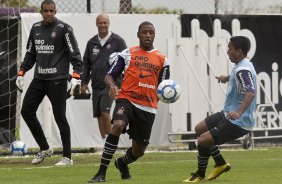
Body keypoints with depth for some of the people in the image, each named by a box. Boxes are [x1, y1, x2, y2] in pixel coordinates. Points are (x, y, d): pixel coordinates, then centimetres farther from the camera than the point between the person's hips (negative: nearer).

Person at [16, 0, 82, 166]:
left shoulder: (64, 28, -6)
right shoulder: (36, 28, 12)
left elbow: (75, 54, -8)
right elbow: (30, 54, 22)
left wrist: (76, 77, -17)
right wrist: (21, 73, 14)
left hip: (57, 80, -6)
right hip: (39, 78, 7)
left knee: (60, 117, -6)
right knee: (27, 111, 2)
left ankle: (67, 157, 2)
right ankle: (45, 149, 15)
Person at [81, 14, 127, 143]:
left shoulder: (117, 41, -1)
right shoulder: (92, 43, 12)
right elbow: (86, 63, 17)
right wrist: (84, 82, 10)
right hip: (96, 84, 5)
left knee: (104, 111, -18)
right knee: (98, 115, 4)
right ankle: (104, 142, 11)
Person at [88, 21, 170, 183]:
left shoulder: (162, 60, 10)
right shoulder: (127, 54, 6)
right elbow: (110, 75, 5)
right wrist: (112, 85, -17)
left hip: (148, 107, 3)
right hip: (127, 99, -3)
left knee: (139, 150, 9)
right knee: (118, 125, -34)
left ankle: (122, 163, 48)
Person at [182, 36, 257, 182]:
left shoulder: (243, 70, -24)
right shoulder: (240, 66, 7)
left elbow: (250, 93, -39)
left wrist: (239, 112, -51)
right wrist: (227, 78, 48)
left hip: (238, 122, -11)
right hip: (228, 115, 11)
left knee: (203, 140, -14)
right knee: (200, 129, 21)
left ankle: (200, 175, 8)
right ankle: (221, 164, 28)